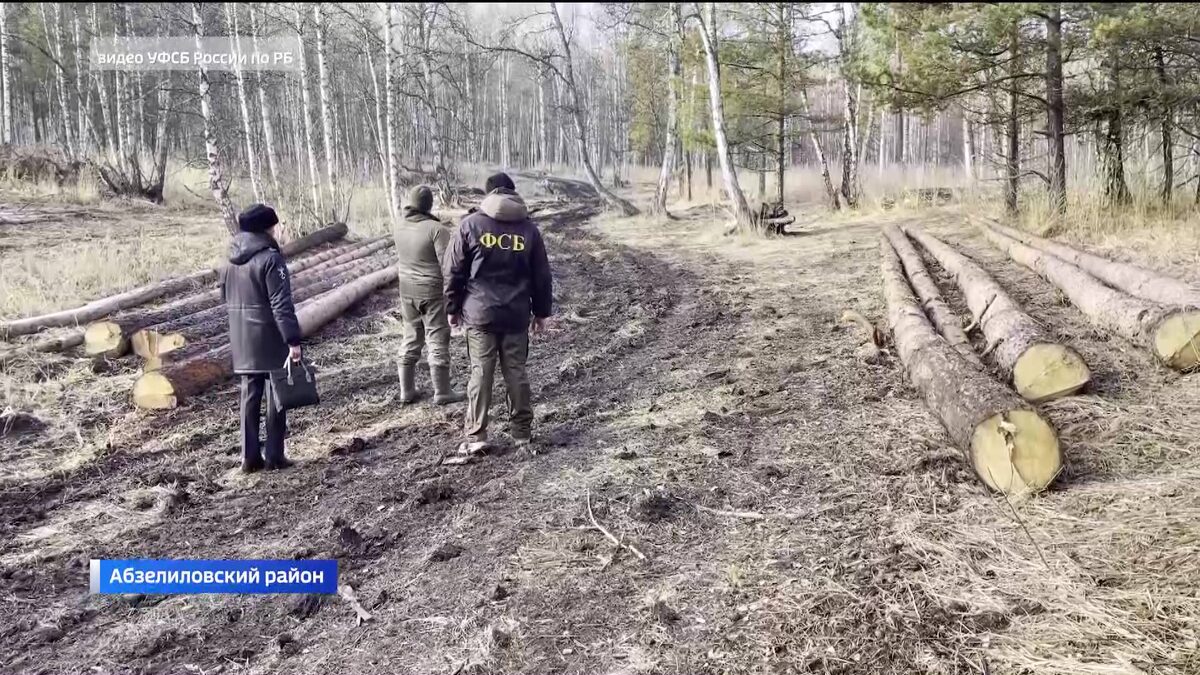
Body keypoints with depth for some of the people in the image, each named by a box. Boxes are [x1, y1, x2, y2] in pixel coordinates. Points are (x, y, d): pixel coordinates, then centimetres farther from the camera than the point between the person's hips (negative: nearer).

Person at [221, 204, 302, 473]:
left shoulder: (231, 261, 10)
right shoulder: (270, 258, -15)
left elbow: (226, 296, 17)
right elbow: (281, 304, -20)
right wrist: (293, 340, -20)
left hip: (242, 342, 7)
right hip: (270, 340, -7)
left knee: (249, 396, 11)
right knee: (275, 397, 2)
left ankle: (250, 457, 13)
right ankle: (275, 456, 6)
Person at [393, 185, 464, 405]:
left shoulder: (398, 228, 0)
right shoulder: (436, 229, -19)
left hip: (407, 290, 6)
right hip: (433, 290, -6)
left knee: (411, 339, 16)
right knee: (438, 341, 4)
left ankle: (406, 391, 22)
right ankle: (442, 392, 10)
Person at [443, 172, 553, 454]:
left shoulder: (470, 224, -3)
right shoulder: (529, 228, 4)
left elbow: (454, 271, -1)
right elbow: (541, 275, 7)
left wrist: (453, 307, 9)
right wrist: (541, 311, 16)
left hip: (479, 313, -2)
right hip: (516, 315, 2)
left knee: (481, 372, 2)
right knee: (516, 371, 8)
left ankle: (476, 436, 5)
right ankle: (522, 431, 15)